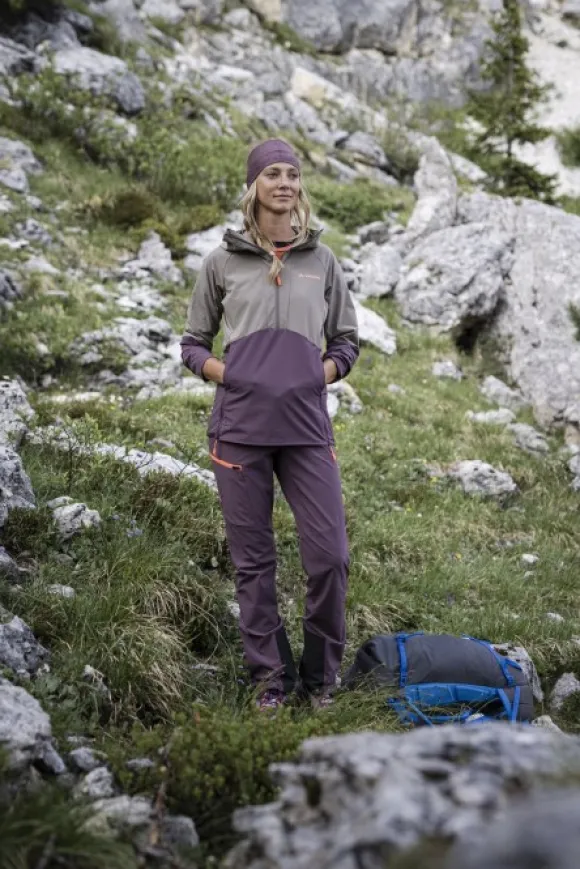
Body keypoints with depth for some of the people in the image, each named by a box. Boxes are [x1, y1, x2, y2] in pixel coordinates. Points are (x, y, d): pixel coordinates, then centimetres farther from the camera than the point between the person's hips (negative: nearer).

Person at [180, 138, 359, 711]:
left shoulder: (321, 261, 10)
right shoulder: (223, 263, 6)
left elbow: (346, 342, 16)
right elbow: (192, 344, 12)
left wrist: (320, 374, -3)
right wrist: (228, 375, -5)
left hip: (306, 427, 1)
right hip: (239, 427, -1)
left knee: (330, 556, -4)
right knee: (252, 561, 5)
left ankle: (320, 675, 15)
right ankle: (270, 675, 18)